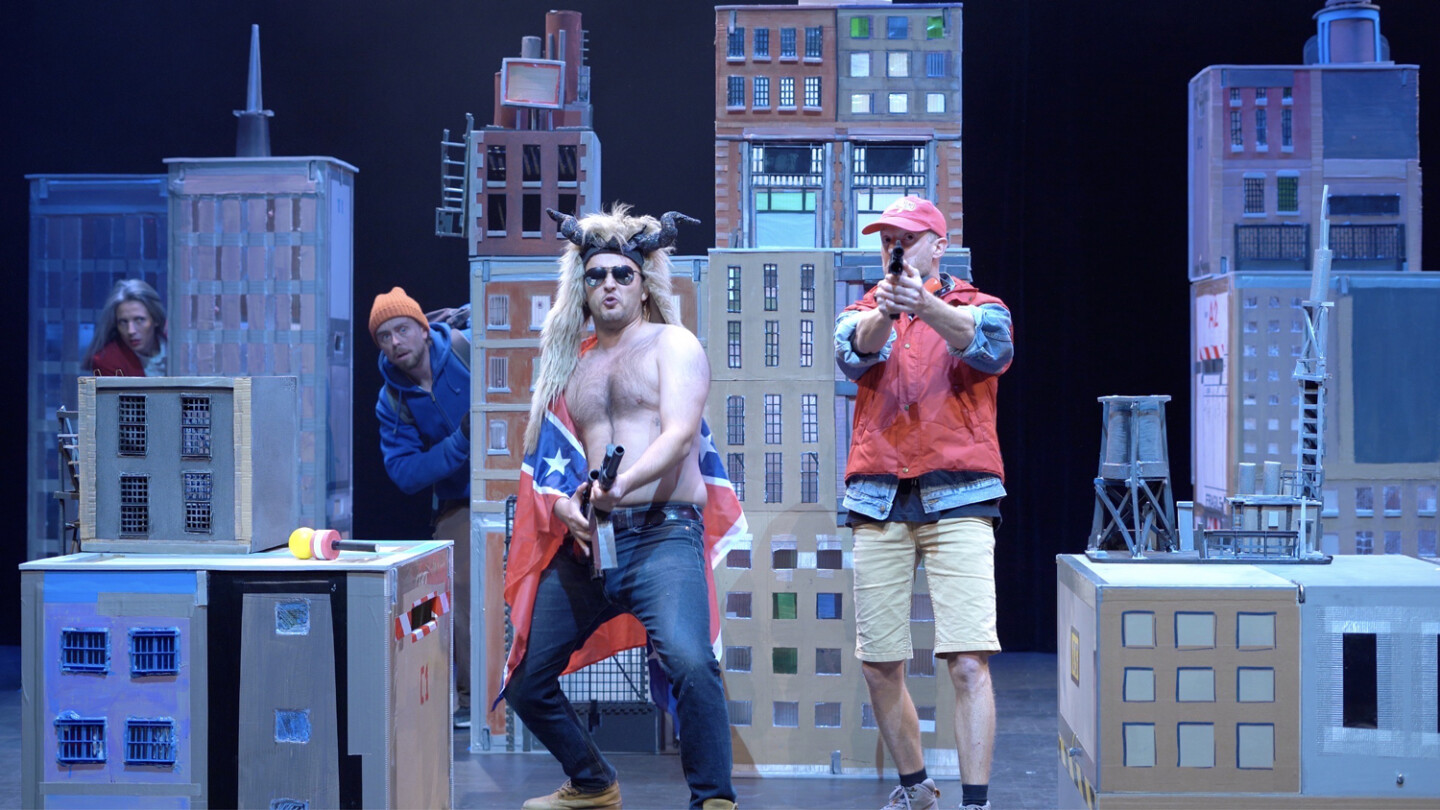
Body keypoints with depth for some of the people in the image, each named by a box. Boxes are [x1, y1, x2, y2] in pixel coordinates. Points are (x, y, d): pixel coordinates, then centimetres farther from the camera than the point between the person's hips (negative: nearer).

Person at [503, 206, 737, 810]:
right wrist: (562, 504, -4)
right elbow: (554, 459, 18)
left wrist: (624, 482, -28)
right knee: (526, 681, 10)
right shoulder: (572, 364, 20)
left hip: (662, 534, -6)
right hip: (587, 541, 6)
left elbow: (679, 433, -11)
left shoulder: (672, 344, 5)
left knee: (688, 660, -31)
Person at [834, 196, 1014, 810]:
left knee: (968, 662, -14)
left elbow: (991, 345, -15)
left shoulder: (976, 306, 9)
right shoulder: (864, 311, 15)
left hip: (957, 499, -3)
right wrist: (884, 310, -31)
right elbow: (854, 352, -8)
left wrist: (924, 304, -34)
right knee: (878, 666, 6)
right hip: (878, 503, 3)